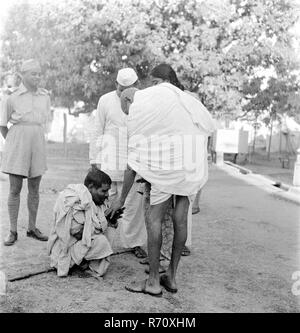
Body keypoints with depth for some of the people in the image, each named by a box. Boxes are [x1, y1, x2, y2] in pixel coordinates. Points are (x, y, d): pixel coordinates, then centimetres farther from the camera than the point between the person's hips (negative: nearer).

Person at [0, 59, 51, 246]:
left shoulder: (45, 96, 6)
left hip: (38, 144, 4)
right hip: (17, 145, -3)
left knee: (35, 189, 9)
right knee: (15, 189, 0)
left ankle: (32, 228, 22)